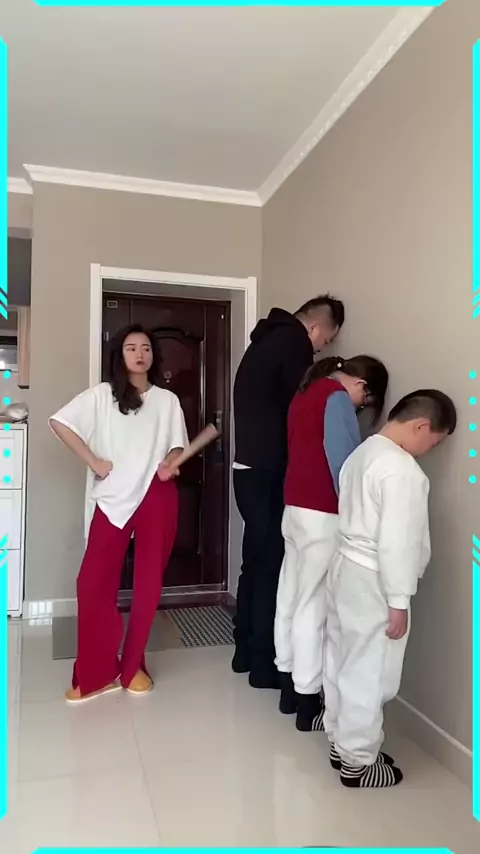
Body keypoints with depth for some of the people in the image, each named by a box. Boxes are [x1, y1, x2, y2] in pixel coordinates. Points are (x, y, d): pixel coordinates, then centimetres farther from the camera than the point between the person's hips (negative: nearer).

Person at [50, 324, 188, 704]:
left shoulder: (168, 400, 8)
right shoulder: (102, 395, 3)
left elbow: (177, 446, 11)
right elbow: (60, 422, -3)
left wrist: (170, 463, -12)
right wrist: (94, 462, -8)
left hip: (157, 498, 1)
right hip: (114, 499, -1)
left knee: (148, 584, 5)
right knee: (93, 583, -4)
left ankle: (133, 666, 23)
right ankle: (98, 673, 13)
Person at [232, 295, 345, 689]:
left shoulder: (269, 338, 19)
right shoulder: (292, 342, -10)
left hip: (250, 469, 10)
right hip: (269, 473, -9)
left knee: (256, 561, 16)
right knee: (273, 565, 0)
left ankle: (246, 651, 27)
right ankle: (265, 664, 11)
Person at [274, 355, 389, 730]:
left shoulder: (307, 392, 14)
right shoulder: (337, 398, -12)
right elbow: (343, 463, -17)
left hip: (295, 509, 9)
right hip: (322, 516, -8)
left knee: (290, 598, 13)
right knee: (313, 607, 0)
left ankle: (289, 686, 27)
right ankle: (308, 701, 13)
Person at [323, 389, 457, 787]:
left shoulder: (363, 452, 7)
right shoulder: (402, 470, -22)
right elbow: (396, 542, -23)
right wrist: (399, 601, -15)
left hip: (345, 567, 10)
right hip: (372, 580, -9)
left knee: (342, 663, 20)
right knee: (368, 674, 7)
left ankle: (341, 742, 36)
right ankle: (358, 762, 24)